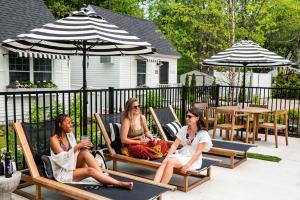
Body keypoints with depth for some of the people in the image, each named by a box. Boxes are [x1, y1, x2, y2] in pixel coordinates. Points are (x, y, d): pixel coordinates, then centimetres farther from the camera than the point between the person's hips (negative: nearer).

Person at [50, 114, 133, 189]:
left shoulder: (69, 135, 7)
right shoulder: (54, 139, -13)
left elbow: (75, 152, 7)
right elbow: (63, 157, -21)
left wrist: (81, 146, -13)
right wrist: (77, 146, -28)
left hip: (73, 166, 6)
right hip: (62, 172, -6)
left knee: (85, 151, -24)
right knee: (90, 170, -30)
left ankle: (103, 177, -28)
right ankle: (120, 184, -30)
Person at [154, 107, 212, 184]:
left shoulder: (203, 134, -8)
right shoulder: (183, 129, 7)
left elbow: (198, 152, -14)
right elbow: (175, 145, 3)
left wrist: (188, 165, -24)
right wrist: (167, 157, -10)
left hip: (193, 160, -5)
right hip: (181, 154, 5)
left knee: (170, 162, -31)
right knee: (165, 161, -27)